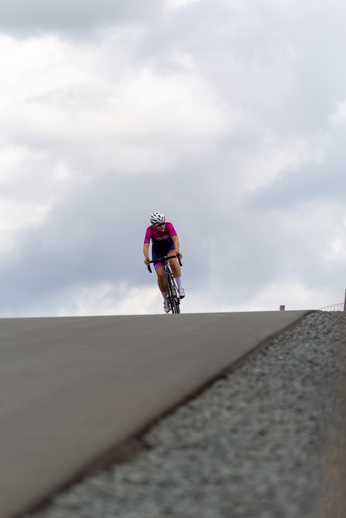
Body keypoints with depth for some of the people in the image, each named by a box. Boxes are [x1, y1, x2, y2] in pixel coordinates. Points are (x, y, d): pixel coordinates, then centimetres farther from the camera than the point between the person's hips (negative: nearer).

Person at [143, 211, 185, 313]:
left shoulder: (169, 225, -27)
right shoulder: (150, 230, -28)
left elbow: (175, 239, -39)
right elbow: (146, 246, -36)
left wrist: (177, 251, -58)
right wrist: (146, 258, -56)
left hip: (169, 246, 0)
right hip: (157, 250, 0)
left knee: (173, 261, -34)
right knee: (160, 275, -16)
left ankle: (180, 287, -24)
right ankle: (166, 299, 4)